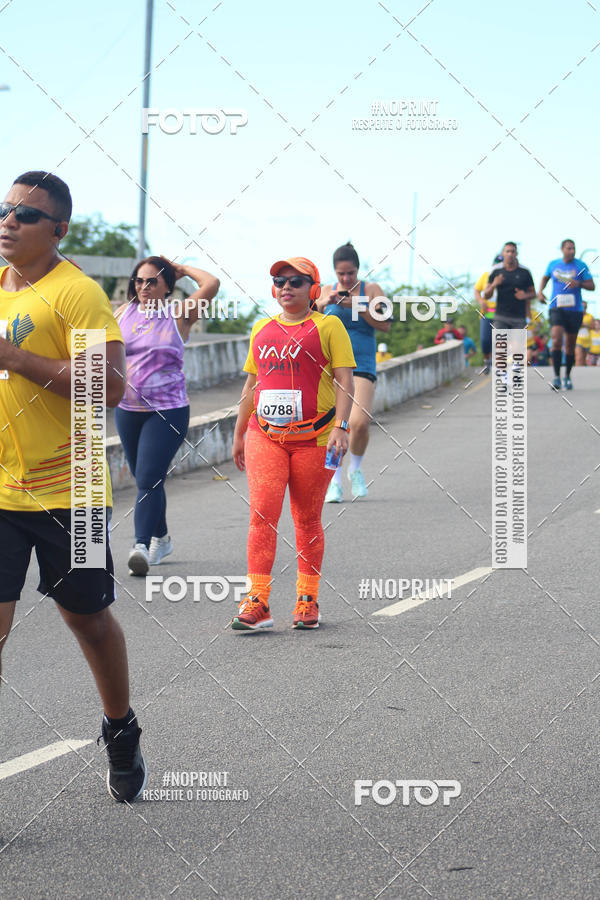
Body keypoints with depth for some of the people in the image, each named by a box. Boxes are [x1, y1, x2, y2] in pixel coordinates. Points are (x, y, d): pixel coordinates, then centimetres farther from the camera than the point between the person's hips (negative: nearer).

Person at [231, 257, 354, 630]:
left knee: (308, 520, 4)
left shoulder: (327, 327, 2)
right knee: (263, 513, -10)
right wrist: (239, 434, 22)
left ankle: (308, 600, 15)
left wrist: (340, 426, -16)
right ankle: (258, 603, -11)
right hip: (265, 435, 3)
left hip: (313, 438, -3)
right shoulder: (262, 329, 16)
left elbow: (344, 380, -4)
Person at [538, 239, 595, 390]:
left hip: (575, 310, 0)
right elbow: (545, 278, 23)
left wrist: (579, 284, -19)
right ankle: (556, 377, -16)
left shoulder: (581, 266, 0)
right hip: (557, 309, 0)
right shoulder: (553, 264, 5)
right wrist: (540, 291, 6)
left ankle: (567, 377, 24)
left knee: (570, 346, 7)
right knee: (556, 340, -19)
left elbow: (592, 286, -1)